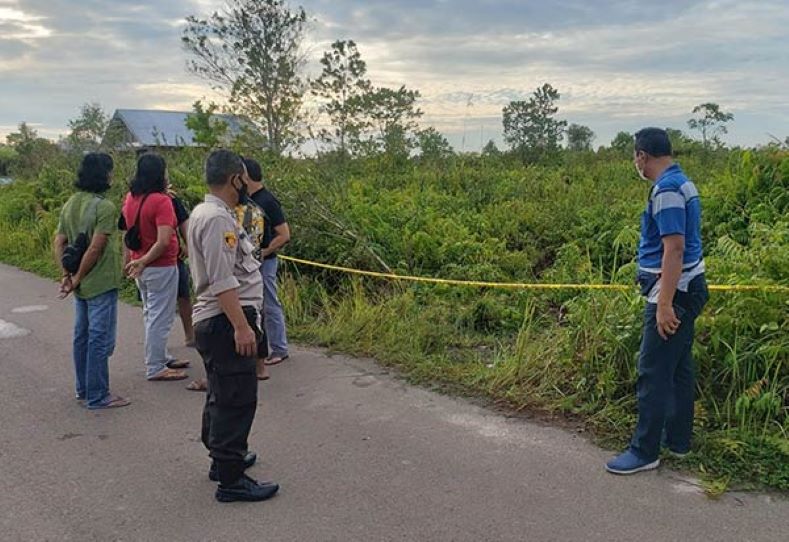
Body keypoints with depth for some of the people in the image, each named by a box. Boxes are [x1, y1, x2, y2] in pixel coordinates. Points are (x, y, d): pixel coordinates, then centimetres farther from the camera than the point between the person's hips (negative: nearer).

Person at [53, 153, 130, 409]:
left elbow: (59, 243, 8)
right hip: (101, 284, -8)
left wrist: (66, 275, 4)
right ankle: (97, 396, 6)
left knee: (82, 337, 16)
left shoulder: (70, 204, 9)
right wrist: (77, 278, -11)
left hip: (82, 285, 8)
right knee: (100, 340, -1)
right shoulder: (104, 206, -17)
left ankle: (83, 389, 28)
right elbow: (95, 249, -21)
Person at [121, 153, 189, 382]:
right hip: (161, 267, -8)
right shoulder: (161, 201, -19)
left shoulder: (130, 198, 5)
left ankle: (162, 358, 32)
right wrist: (143, 261, -17)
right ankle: (155, 369, 7)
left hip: (141, 267, 8)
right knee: (160, 318, 1)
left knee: (151, 315, 20)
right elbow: (163, 241, -27)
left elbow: (128, 231, 14)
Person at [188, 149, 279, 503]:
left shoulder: (204, 212, 15)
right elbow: (222, 281, -25)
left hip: (215, 322, 11)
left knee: (221, 395, 22)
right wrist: (242, 326, -25)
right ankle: (230, 480, 3)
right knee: (236, 400, -5)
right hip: (226, 323, -11)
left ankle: (223, 457, 37)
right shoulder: (217, 219, -19)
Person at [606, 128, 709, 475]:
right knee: (679, 368, 16)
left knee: (653, 373, -4)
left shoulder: (666, 190, -18)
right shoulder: (680, 183, 13)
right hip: (686, 290, 11)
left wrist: (664, 304, -25)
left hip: (673, 293, -11)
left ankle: (645, 452, 4)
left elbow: (674, 249, -25)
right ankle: (678, 439, 28)